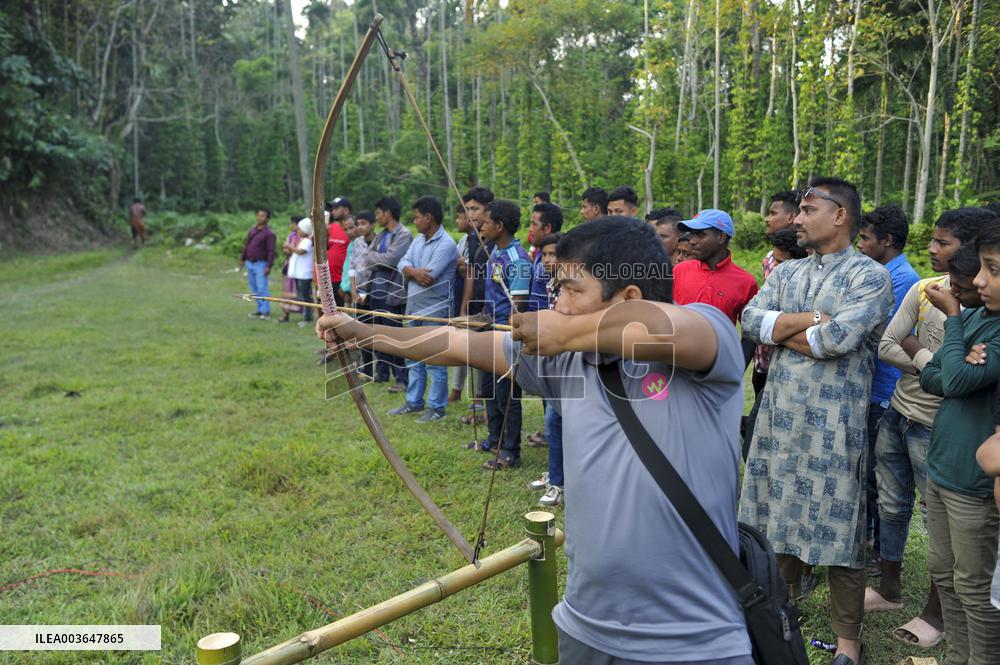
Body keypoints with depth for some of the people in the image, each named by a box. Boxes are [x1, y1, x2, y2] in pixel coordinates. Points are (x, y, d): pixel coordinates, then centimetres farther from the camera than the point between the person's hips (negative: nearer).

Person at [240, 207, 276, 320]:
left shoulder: (269, 233, -11)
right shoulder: (252, 230, 12)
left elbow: (271, 251, -15)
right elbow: (246, 245, 19)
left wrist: (269, 266, -20)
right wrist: (242, 259, 19)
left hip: (260, 264, -8)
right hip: (250, 263, 8)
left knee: (262, 288, -9)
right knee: (254, 288, 11)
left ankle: (266, 311, -4)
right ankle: (260, 309, 19)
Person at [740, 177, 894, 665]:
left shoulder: (870, 276, -6)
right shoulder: (786, 272, 12)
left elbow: (840, 337, -21)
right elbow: (751, 320, -2)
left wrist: (782, 330, -7)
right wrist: (810, 320, -14)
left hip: (833, 421, -6)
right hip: (778, 414, 6)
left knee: (837, 527, 2)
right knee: (780, 511, 16)